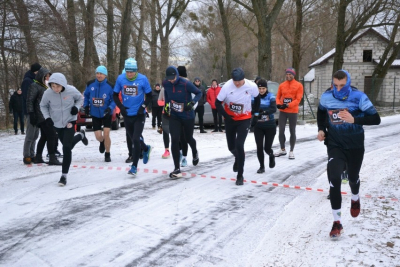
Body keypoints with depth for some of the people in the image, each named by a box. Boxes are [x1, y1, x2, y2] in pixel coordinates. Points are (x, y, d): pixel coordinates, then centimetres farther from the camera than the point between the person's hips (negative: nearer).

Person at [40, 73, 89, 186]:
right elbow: (43, 106, 2)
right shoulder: (48, 93, -17)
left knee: (66, 148, -12)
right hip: (57, 123, 3)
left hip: (70, 122, -3)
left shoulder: (71, 90, -20)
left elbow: (80, 99, 1)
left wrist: (76, 107, -18)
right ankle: (81, 135, 53)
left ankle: (64, 175, -2)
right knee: (67, 145, 20)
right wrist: (47, 117, -13)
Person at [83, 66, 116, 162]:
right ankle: (102, 142, 42)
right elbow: (86, 95, 11)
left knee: (106, 135, -9)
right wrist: (86, 106, -1)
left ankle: (107, 154, 14)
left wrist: (110, 108, -24)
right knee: (98, 137, 2)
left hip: (106, 114, -2)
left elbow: (114, 100, -8)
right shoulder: (90, 84, -5)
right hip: (95, 114, 2)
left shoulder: (110, 86, -13)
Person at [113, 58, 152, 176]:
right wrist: (121, 106, -10)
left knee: (135, 140, -9)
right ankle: (145, 149, 46)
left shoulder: (143, 79, -11)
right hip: (127, 115, 3)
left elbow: (149, 96, 0)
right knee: (133, 140, 15)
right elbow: (115, 95, 5)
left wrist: (143, 106, -14)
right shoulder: (120, 78, -6)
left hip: (139, 114, -3)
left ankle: (134, 166, 3)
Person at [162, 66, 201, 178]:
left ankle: (195, 153, 53)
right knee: (174, 140, -11)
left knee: (188, 138, 16)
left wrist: (192, 102, -26)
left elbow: (199, 93, -10)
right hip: (174, 116, 3)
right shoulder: (166, 83, -8)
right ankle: (177, 169, -4)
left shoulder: (186, 84, -21)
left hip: (188, 116, -2)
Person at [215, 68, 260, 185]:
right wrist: (226, 116, -21)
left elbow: (257, 98, 4)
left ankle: (240, 175, 1)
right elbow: (218, 103, -11)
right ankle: (238, 159, 50)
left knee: (239, 145, -13)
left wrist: (256, 113, 6)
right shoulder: (227, 86, -22)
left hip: (244, 119, -2)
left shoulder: (252, 86, -19)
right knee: (231, 146, 13)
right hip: (230, 119, 2)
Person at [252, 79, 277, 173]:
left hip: (270, 126, -1)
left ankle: (271, 156, 37)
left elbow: (274, 109, -20)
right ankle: (262, 167, 15)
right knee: (259, 147, -3)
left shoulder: (270, 96, -5)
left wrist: (263, 112, -37)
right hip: (258, 127, 1)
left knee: (267, 148, 1)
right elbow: (251, 110, -8)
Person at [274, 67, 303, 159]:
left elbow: (298, 99, -10)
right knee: (281, 130, 4)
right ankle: (282, 149, 20)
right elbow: (278, 97, 10)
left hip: (293, 112, -3)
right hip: (282, 111, 3)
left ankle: (291, 151, 14)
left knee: (292, 131, 6)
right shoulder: (281, 85, 6)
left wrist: (288, 105, -21)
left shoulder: (298, 85, -3)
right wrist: (278, 104, -12)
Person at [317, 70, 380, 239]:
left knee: (353, 178, 20)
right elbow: (321, 112, 15)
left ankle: (355, 199, 58)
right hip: (335, 146, 1)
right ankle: (337, 222, -8)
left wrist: (354, 120, -36)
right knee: (334, 179, -17)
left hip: (355, 147, -1)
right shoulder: (326, 97, -8)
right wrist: (321, 129, 0)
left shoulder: (359, 97, -18)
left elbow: (376, 119, -22)